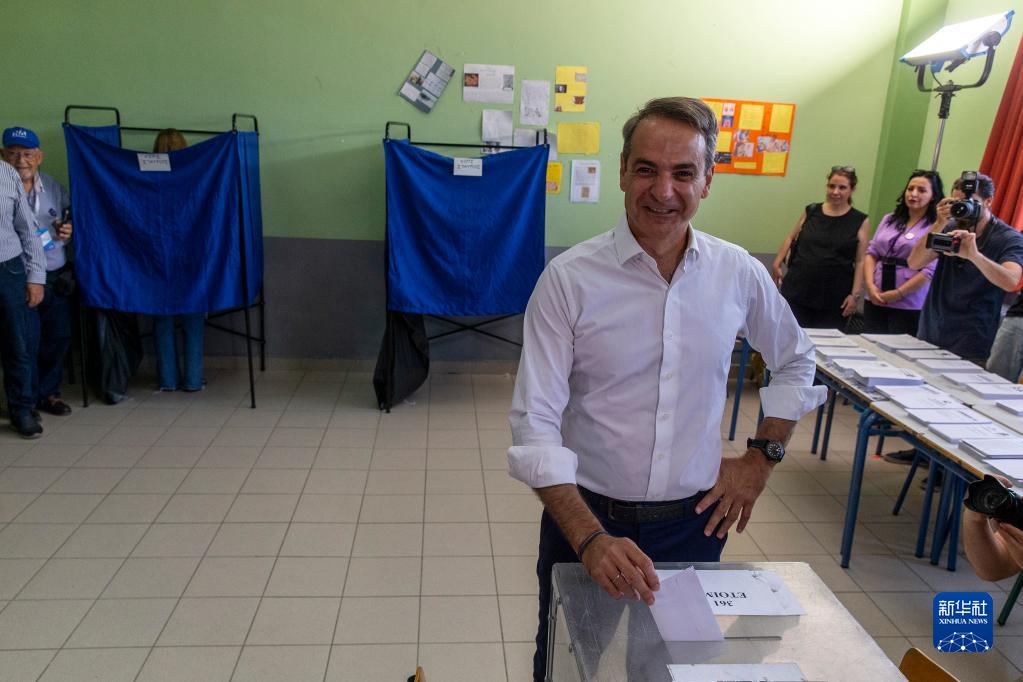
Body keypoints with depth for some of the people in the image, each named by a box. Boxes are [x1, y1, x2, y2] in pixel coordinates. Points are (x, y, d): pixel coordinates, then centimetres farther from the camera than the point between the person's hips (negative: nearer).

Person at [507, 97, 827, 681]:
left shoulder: (739, 274, -4)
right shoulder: (570, 278, -15)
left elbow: (796, 362, 15)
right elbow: (535, 424, -17)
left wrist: (763, 457, 6)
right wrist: (590, 538, -26)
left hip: (694, 523, 2)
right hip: (587, 520, -2)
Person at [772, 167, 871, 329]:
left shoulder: (860, 221, 1)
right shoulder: (811, 211, 7)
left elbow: (860, 261, 0)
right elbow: (791, 238, 18)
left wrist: (855, 294, -6)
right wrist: (777, 264, 8)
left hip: (834, 298, -1)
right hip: (797, 290, 2)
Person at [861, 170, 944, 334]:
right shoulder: (889, 219, 13)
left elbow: (930, 270, -14)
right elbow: (871, 253, 8)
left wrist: (898, 294, -15)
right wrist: (870, 285, -6)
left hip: (908, 306, -5)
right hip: (875, 300, 5)